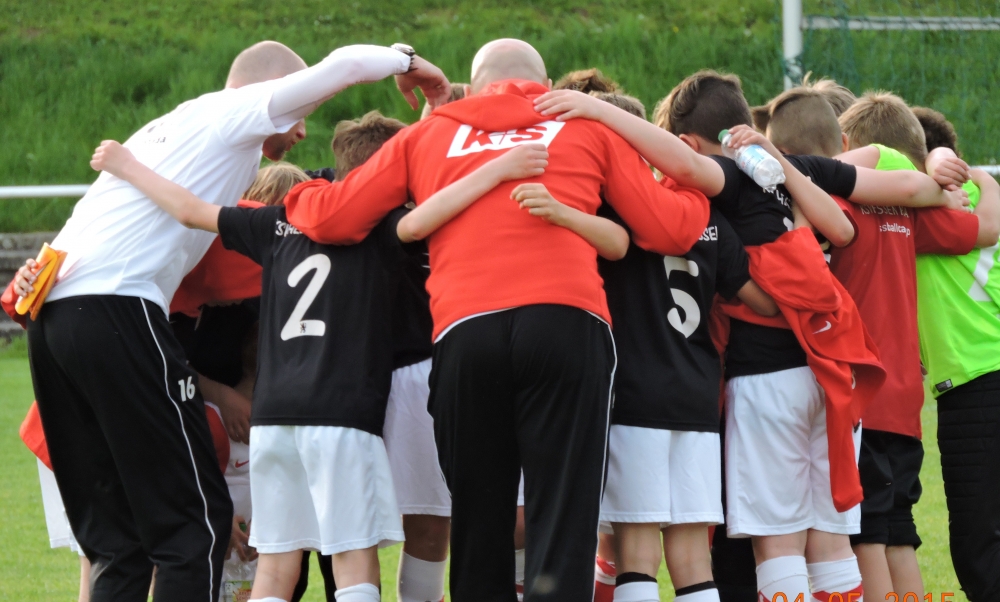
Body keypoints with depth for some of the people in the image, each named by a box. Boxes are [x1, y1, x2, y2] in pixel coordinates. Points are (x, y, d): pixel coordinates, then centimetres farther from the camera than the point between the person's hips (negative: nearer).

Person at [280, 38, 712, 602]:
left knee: (478, 529, 10)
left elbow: (330, 218, 20)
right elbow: (669, 229, 17)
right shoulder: (589, 126, 21)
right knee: (563, 520, -5)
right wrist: (697, 195, 39)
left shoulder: (425, 136, 24)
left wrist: (300, 198, 43)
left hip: (462, 330, 2)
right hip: (567, 322, -2)